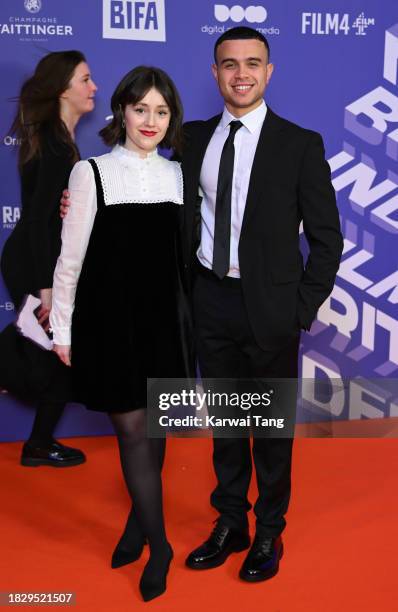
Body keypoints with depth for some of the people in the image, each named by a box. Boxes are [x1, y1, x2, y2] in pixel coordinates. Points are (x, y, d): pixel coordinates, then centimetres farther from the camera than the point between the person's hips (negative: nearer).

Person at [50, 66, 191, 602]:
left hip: (162, 317, 4)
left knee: (153, 425, 12)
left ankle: (140, 521, 34)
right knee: (132, 428, 1)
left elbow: (181, 251, 11)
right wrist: (63, 329, -1)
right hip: (108, 318, -3)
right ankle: (158, 543, 17)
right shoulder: (92, 173, -6)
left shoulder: (177, 175, 6)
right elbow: (71, 257, -4)